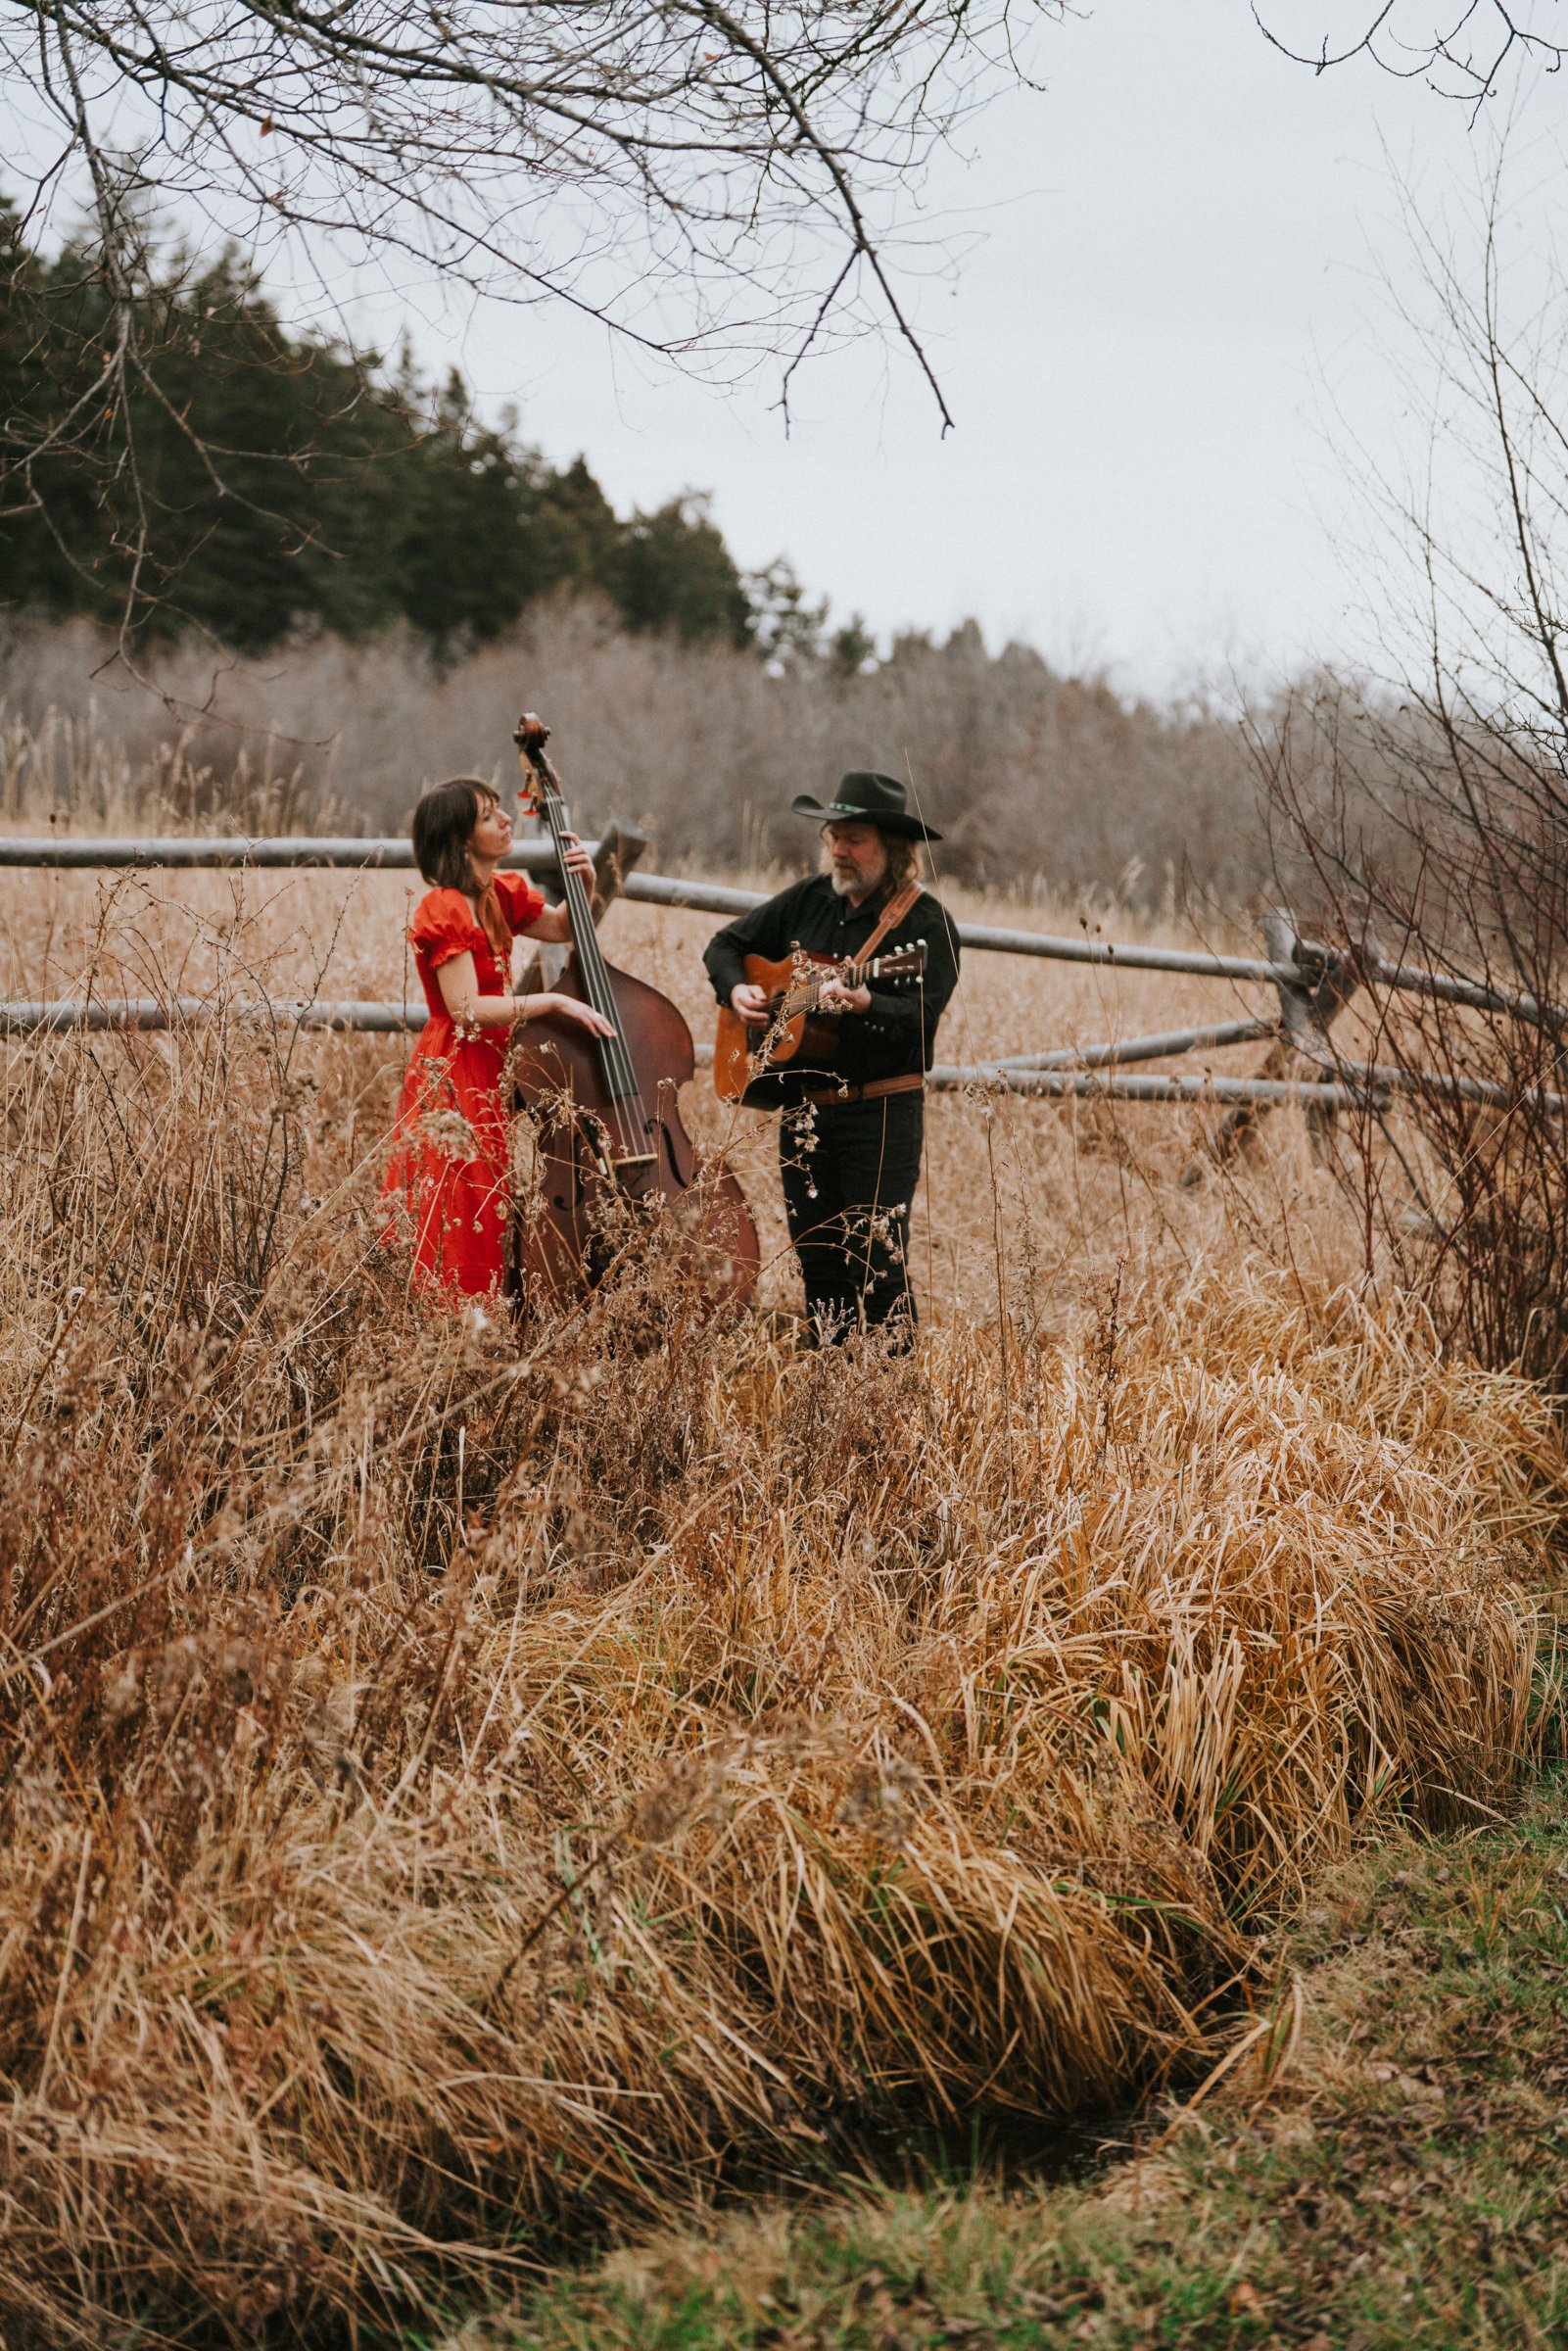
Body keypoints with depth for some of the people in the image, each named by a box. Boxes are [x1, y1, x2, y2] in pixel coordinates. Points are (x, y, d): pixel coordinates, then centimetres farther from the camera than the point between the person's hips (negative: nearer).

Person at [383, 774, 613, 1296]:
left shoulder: (500, 895, 8)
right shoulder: (446, 909, -17)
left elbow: (562, 928, 25)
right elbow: (465, 1009, -23)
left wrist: (584, 884, 5)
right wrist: (554, 1002, -21)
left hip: (486, 1076, 9)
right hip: (452, 1081, -9)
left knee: (487, 1223, 11)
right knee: (457, 1231, -5)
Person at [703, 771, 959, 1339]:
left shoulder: (924, 921, -8)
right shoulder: (807, 901, 11)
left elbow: (921, 1019, -21)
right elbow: (726, 945, 22)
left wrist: (863, 1003, -38)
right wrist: (736, 989, 2)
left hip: (881, 1115, -6)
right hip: (804, 1110, 6)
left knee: (880, 1267, -9)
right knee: (817, 1263, 10)